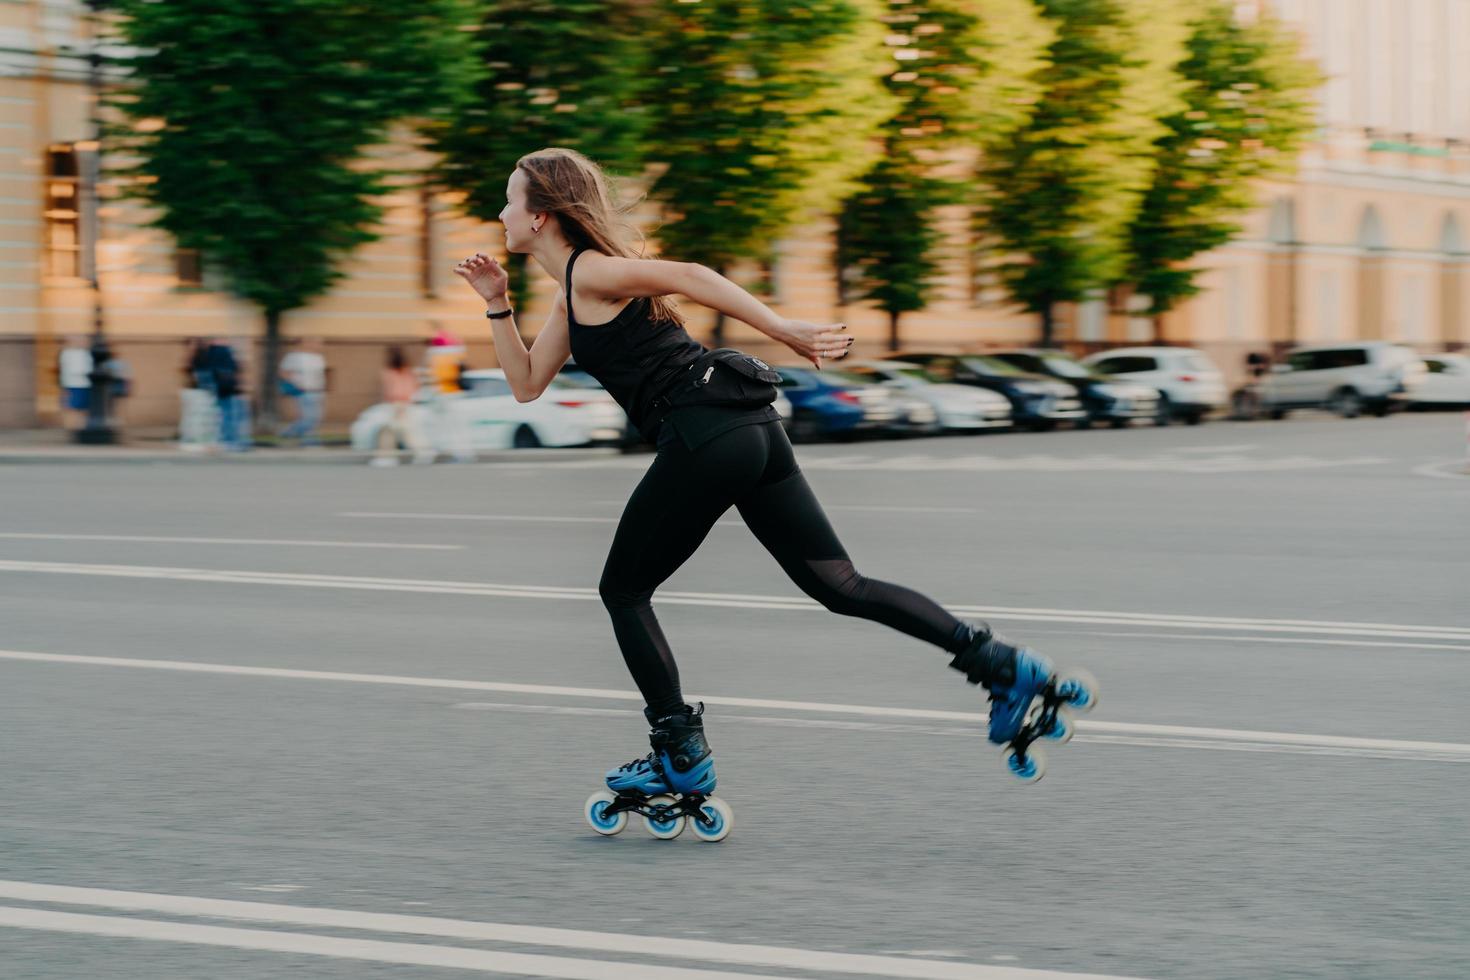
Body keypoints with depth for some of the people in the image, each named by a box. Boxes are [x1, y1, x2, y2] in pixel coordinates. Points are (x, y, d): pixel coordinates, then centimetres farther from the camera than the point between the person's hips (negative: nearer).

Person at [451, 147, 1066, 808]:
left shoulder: (589, 272, -4)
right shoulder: (572, 295, 24)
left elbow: (687, 276, -18)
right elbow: (527, 383, 30)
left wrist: (782, 330, -25)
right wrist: (498, 306, 21)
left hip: (705, 438, -9)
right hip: (749, 431, 9)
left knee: (624, 591, 7)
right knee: (839, 585, 9)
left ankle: (682, 757, 9)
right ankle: (1002, 664, 3)